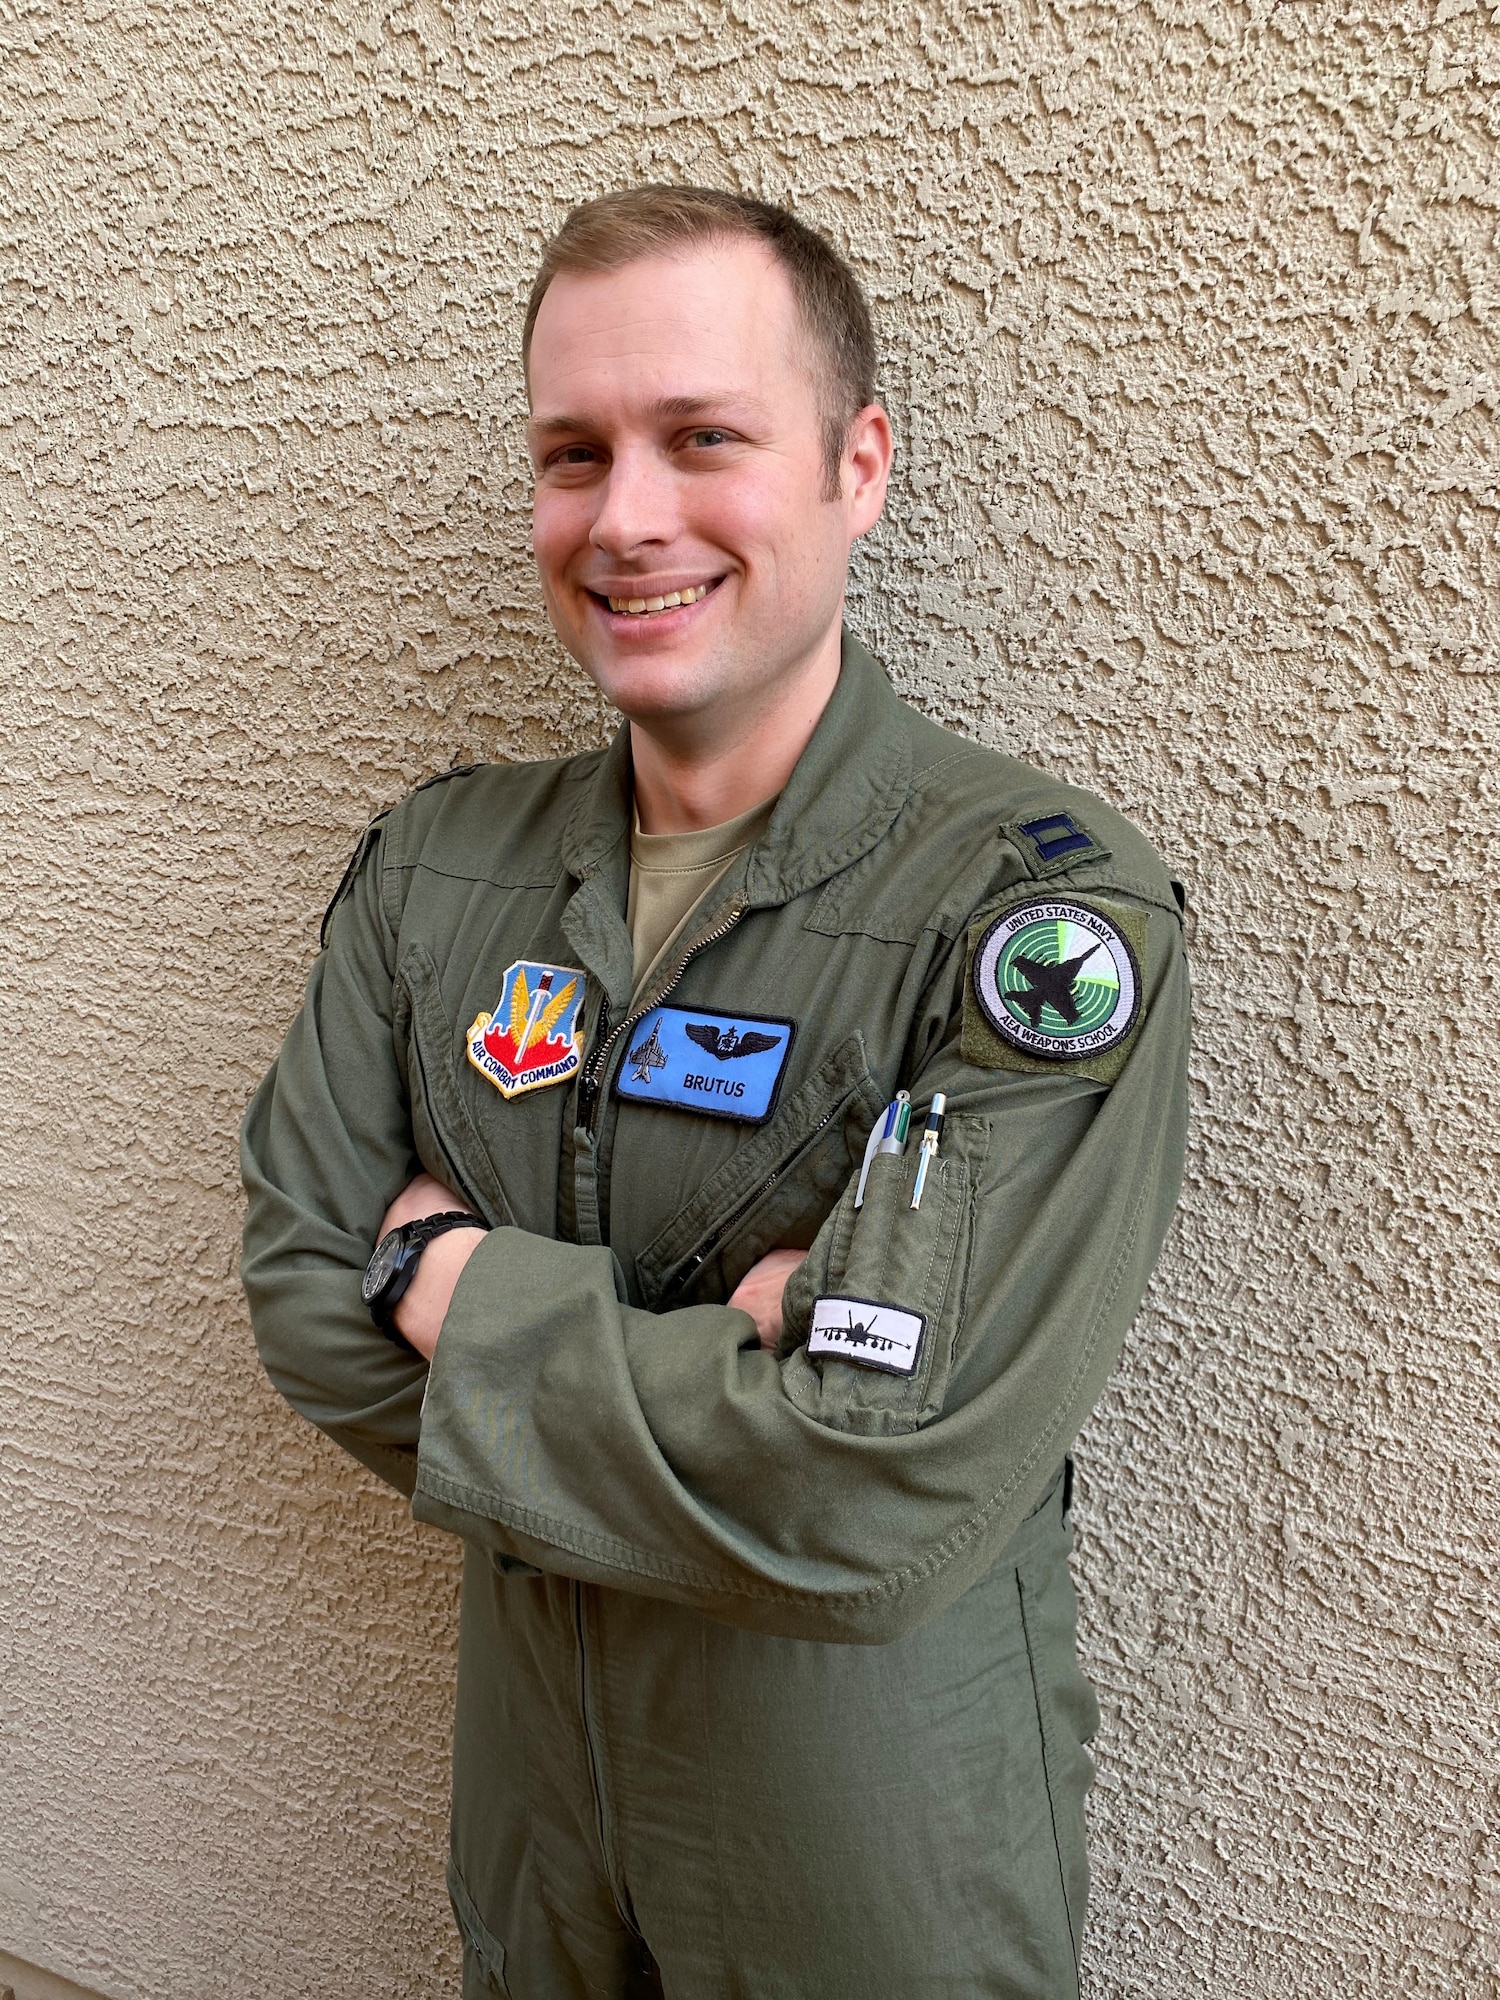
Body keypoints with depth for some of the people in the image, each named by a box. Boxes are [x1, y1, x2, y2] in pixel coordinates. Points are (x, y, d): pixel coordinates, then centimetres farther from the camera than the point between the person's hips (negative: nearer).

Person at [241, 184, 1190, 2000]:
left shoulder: (1045, 911, -23)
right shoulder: (439, 864, -5)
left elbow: (878, 1502, -30)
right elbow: (306, 1296, -8)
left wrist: (463, 1289, -19)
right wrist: (706, 1373, -20)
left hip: (878, 1840, -4)